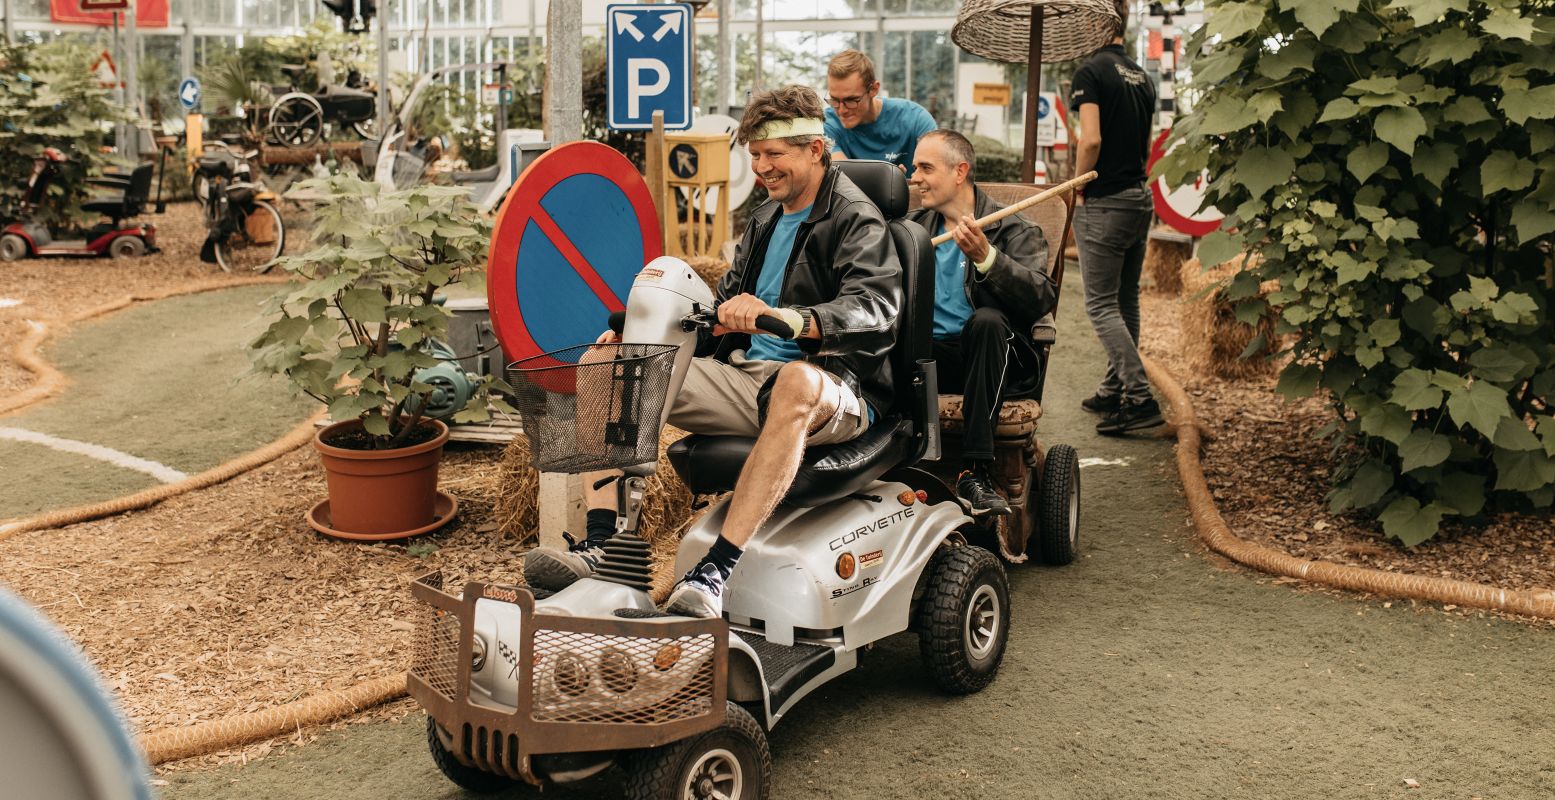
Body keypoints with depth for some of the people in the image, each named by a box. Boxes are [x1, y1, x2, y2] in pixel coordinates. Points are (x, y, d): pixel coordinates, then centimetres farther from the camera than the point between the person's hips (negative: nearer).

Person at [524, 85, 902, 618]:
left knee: (798, 381, -44)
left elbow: (875, 307, -22)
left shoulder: (856, 218, -3)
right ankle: (599, 546, -22)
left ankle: (716, 572, -46)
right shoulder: (767, 218, 22)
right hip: (744, 375, 8)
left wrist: (783, 317, -41)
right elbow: (726, 306, 27)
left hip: (832, 390, -7)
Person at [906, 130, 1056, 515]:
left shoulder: (1015, 232, 4)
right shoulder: (913, 226, 20)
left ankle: (976, 471, -37)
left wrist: (986, 257, -25)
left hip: (986, 357, -2)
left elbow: (1043, 298, -14)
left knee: (986, 320, -37)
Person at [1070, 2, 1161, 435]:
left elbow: (1091, 140, -21)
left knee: (1101, 305, -5)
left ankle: (1141, 399, -12)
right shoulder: (1142, 78, 12)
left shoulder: (1091, 72, -12)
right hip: (1140, 199, 8)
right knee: (1126, 302, 14)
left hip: (1104, 204, -8)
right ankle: (1114, 391, 23)